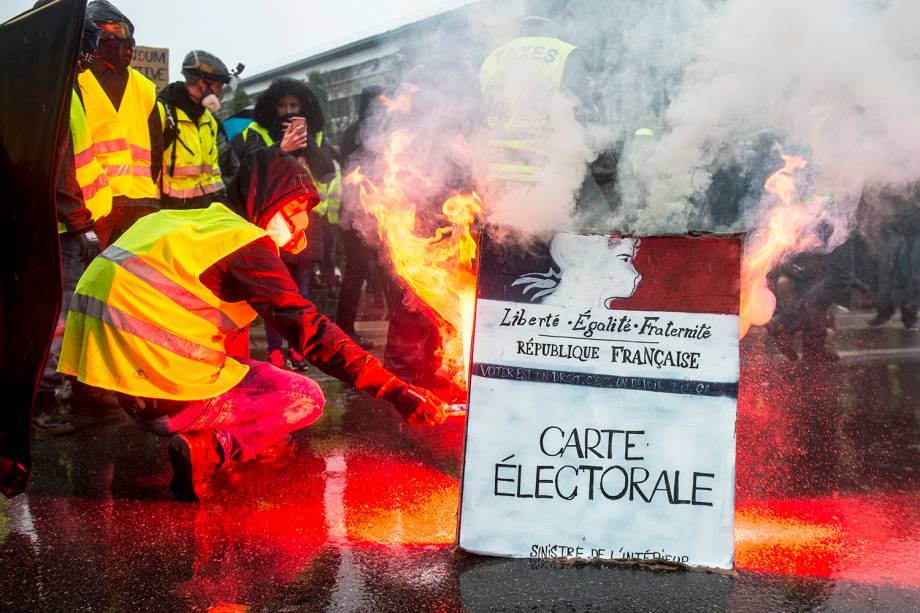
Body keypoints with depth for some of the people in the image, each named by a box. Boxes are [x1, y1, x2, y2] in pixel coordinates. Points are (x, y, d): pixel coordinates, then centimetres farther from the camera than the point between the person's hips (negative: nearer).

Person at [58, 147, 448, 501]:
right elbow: (311, 332, -17)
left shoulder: (184, 222, 18)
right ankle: (209, 450, -11)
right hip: (166, 393, -8)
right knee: (306, 399, 6)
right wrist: (396, 390, -17)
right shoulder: (246, 243, -9)